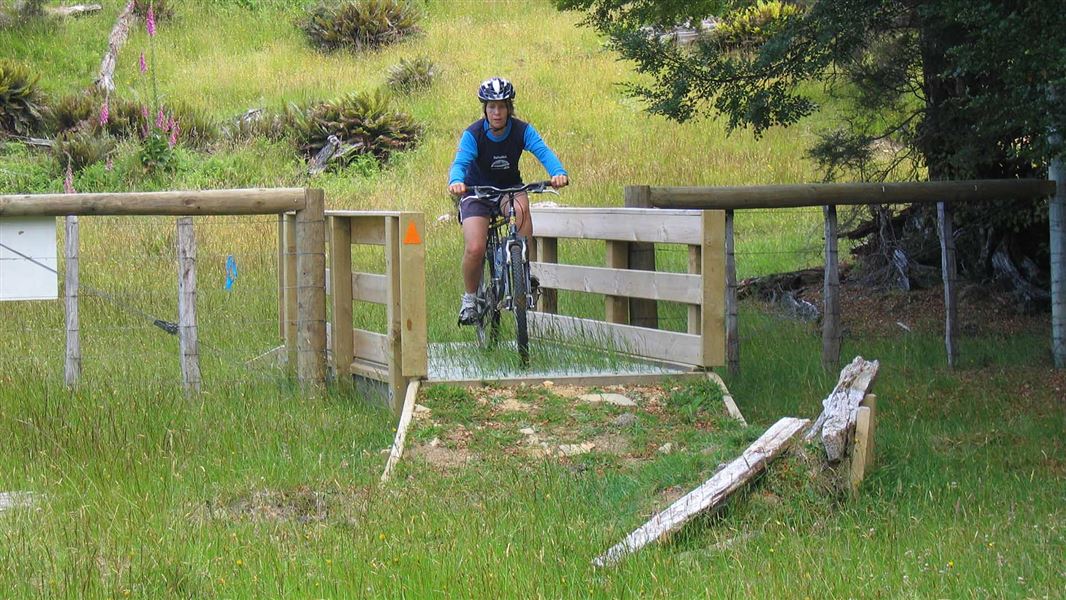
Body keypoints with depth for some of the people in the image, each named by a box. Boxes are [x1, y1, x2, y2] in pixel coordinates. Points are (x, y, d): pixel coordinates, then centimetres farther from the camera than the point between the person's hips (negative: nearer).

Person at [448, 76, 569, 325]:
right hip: (477, 193, -1)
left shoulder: (522, 130, -16)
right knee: (475, 250, -21)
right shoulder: (473, 134, -21)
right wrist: (456, 181, -59)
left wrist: (558, 172, -53)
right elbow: (460, 161, -35)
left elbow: (542, 151, -32)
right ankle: (469, 297, 8)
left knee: (521, 206, -36)